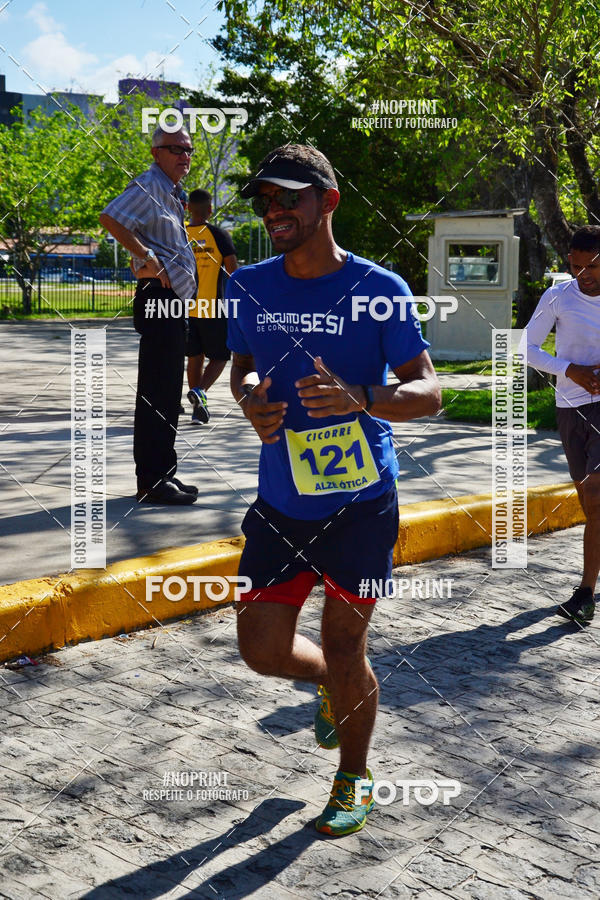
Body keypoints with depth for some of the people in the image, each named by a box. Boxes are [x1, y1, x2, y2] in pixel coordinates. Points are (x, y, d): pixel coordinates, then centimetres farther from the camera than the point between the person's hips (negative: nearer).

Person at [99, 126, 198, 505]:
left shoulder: (171, 191, 20)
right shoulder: (149, 186, -11)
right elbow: (111, 217, -27)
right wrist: (147, 257, -25)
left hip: (175, 299, 10)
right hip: (160, 298, -10)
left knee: (168, 393, 14)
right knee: (156, 393, -8)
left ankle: (164, 475, 22)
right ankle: (152, 481, -4)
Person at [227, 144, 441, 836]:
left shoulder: (378, 290, -10)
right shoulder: (249, 287, 2)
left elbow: (427, 391, -10)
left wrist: (360, 400, -30)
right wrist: (251, 401, -8)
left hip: (359, 503, -4)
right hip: (279, 502, 4)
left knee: (343, 649, 5)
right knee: (262, 650, 6)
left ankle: (354, 781, 32)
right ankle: (337, 684, 42)